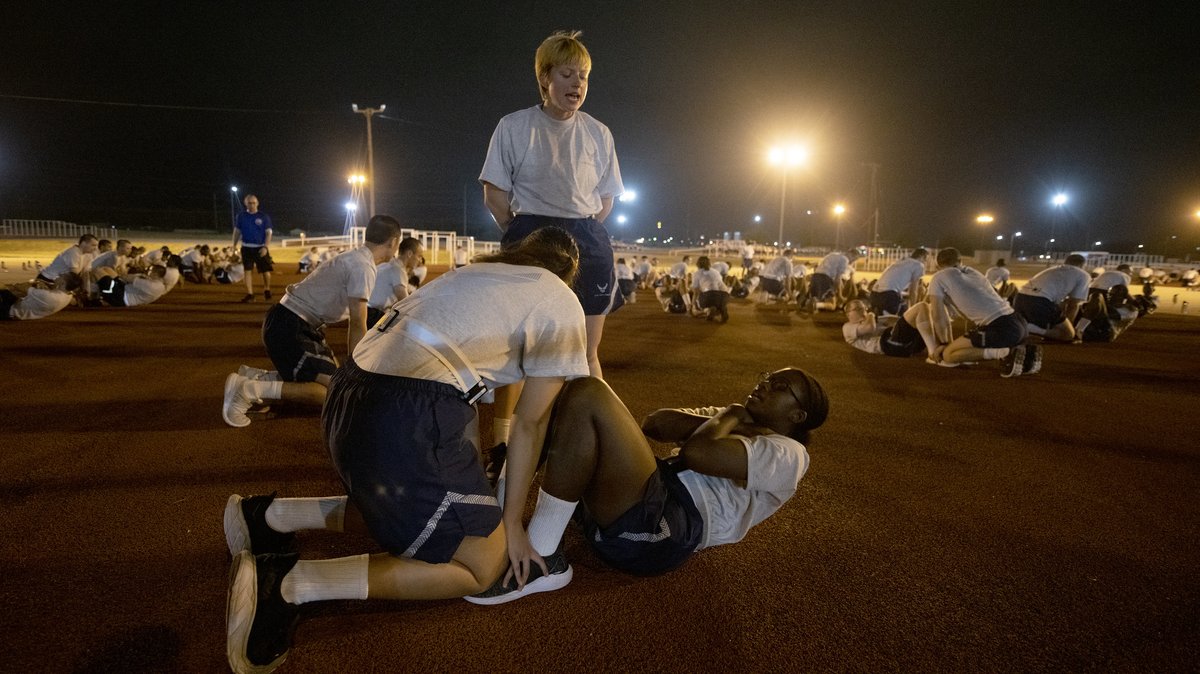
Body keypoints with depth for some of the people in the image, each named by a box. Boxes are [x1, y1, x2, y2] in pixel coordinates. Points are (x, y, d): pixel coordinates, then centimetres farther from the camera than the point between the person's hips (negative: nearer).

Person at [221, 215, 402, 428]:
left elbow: (354, 323, 20)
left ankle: (257, 377, 15)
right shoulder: (363, 267, -18)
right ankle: (249, 389, -14)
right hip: (288, 327, -10)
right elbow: (357, 326, -19)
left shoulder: (357, 259, 14)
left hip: (298, 324, 10)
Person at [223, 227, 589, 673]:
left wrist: (476, 493, 35)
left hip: (349, 396, 9)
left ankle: (272, 516, 21)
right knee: (482, 566, 7)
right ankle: (287, 583, -2)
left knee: (413, 512, 28)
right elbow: (530, 423, 6)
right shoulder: (562, 306, 6)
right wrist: (510, 522, 16)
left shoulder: (479, 273, 26)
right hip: (407, 421, -9)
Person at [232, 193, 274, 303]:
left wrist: (265, 247, -15)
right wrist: (234, 246, 6)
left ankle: (267, 291, 24)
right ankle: (250, 294, 1)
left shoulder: (264, 217, -2)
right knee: (248, 270, -2)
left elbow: (268, 233, -4)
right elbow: (237, 231, 12)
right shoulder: (241, 216, 5)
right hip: (246, 248, 2)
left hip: (261, 248, -2)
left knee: (266, 271, 0)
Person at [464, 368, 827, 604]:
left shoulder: (789, 454, 4)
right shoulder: (735, 423, 30)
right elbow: (655, 423, 17)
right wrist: (713, 422, 4)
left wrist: (729, 418, 4)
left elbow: (698, 452, -15)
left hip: (655, 527, -8)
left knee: (588, 395, -25)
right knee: (574, 398, 5)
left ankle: (540, 561, -20)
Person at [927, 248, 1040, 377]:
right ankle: (1027, 352, 9)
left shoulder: (938, 278, 6)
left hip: (999, 328, -8)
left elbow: (938, 314, 3)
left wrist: (944, 343, 13)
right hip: (1018, 323, 8)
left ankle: (1004, 353, -12)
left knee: (948, 355, -1)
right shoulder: (974, 272, 28)